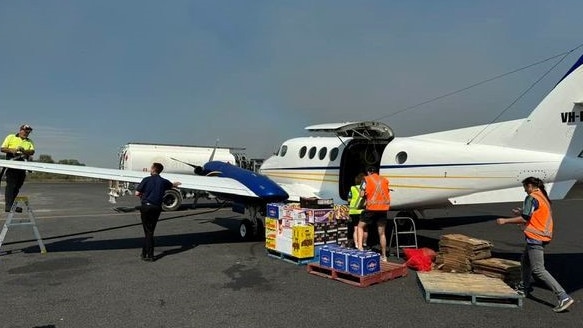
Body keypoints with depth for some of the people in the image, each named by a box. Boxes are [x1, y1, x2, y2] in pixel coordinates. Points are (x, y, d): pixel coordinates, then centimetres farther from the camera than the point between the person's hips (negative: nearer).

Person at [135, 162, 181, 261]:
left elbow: (137, 193, -6)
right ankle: (145, 252, 21)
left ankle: (149, 255, 2)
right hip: (157, 208, 3)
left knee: (148, 231, 2)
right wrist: (176, 183, 51)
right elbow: (172, 185, 28)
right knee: (150, 230, 13)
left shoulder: (146, 180, -5)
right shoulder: (163, 181, 6)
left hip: (146, 206, -3)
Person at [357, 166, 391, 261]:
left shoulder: (367, 179, 1)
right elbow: (388, 195, 14)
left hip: (371, 208, -4)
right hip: (383, 208, 4)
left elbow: (362, 194, -3)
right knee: (382, 233, 12)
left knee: (360, 226, 14)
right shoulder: (385, 180, 13)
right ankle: (384, 256, 17)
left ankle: (360, 247, -2)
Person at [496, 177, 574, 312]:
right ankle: (524, 288, 37)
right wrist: (521, 212, 21)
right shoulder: (543, 197, 13)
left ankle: (564, 297, -11)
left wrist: (505, 221, -12)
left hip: (535, 237, -10)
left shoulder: (532, 198, -14)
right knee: (525, 262, 24)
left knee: (538, 270, -8)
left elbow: (524, 219, -20)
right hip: (544, 236, 10)